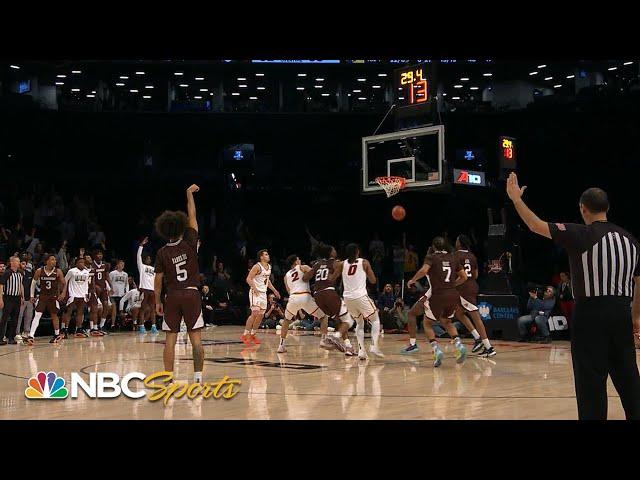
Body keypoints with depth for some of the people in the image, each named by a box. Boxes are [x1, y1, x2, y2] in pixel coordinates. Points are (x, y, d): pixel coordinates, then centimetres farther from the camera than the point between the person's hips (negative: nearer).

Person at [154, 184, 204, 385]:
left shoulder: (162, 253, -1)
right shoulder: (189, 244, -2)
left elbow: (158, 280, 1)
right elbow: (192, 217, 7)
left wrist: (158, 302, 11)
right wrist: (189, 194, 16)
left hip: (172, 296, 1)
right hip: (192, 294, -1)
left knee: (170, 339, 3)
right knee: (196, 338, 1)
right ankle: (198, 376, 0)